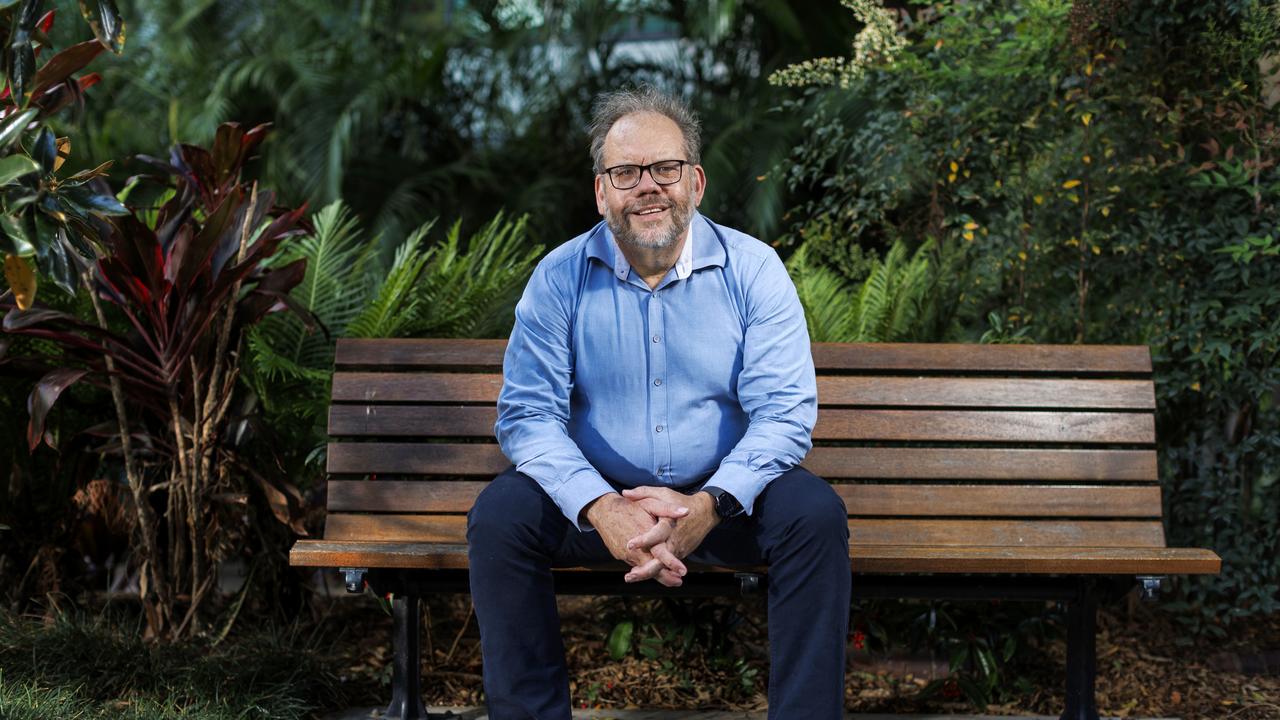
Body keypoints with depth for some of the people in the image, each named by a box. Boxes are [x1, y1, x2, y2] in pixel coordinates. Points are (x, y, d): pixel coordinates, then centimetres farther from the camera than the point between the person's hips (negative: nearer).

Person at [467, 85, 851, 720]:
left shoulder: (752, 269, -4)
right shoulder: (560, 278, -3)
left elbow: (784, 412, -11)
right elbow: (527, 414, -10)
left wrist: (708, 506, -28)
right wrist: (601, 508, -29)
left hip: (721, 498, 0)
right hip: (598, 495, 1)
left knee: (815, 513, -27)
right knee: (500, 515, -25)